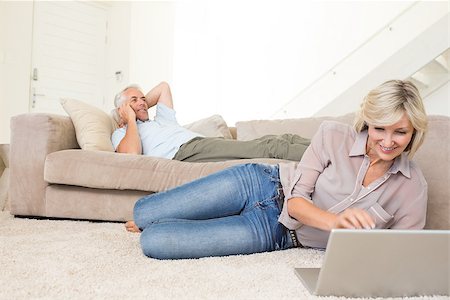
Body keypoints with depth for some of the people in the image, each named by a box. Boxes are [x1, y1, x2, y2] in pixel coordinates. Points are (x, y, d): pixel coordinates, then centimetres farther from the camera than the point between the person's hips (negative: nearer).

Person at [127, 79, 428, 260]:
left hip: (276, 232, 0)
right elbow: (296, 199, -12)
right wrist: (335, 221, -33)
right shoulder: (333, 135, -12)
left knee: (153, 242, -16)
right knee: (143, 214, -7)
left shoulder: (413, 189, -9)